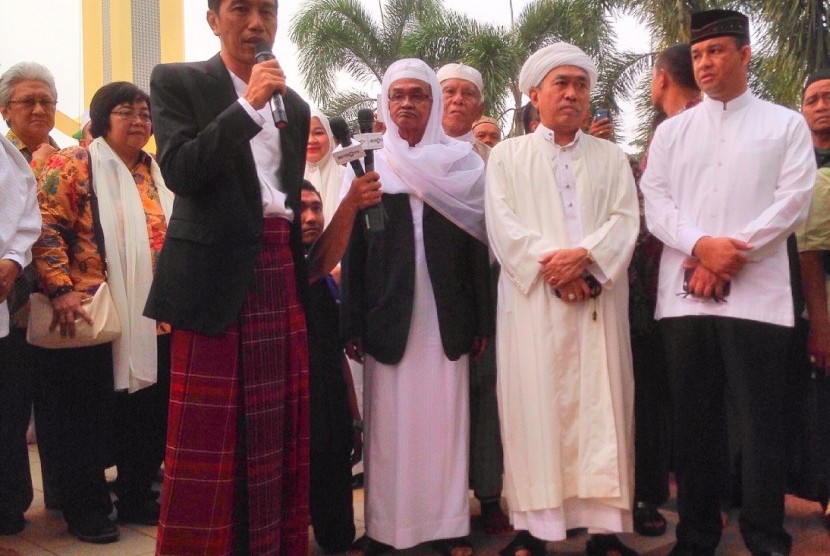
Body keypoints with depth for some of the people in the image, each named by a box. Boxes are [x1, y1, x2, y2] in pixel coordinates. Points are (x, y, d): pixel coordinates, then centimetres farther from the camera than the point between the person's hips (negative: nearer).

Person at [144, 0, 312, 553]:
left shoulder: (295, 105, 19)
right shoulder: (177, 81, 4)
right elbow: (179, 170, -11)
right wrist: (249, 105, -14)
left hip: (281, 271, 5)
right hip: (216, 274, -5)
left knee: (281, 426, 6)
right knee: (208, 433, -3)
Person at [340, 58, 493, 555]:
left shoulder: (462, 162, 7)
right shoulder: (368, 165, 8)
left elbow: (477, 240, 3)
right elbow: (353, 248, 3)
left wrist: (482, 319, -2)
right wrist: (352, 324, -4)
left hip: (446, 314, 0)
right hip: (387, 313, 0)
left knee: (444, 416, 4)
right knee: (388, 419, 4)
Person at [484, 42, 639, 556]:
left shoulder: (612, 157, 17)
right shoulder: (507, 155, 12)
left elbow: (626, 219, 4)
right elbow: (502, 225, 0)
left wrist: (584, 255, -14)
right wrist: (551, 266, -13)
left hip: (598, 298, 2)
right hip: (533, 298, -1)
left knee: (600, 405, 0)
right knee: (535, 405, -3)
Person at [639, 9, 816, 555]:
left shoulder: (786, 124, 9)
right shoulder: (672, 130, 15)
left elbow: (793, 201, -2)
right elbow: (654, 202, 5)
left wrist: (731, 253, -12)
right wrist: (701, 246, -12)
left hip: (756, 294, -2)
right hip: (685, 294, 3)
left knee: (760, 421, 0)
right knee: (694, 420, 8)